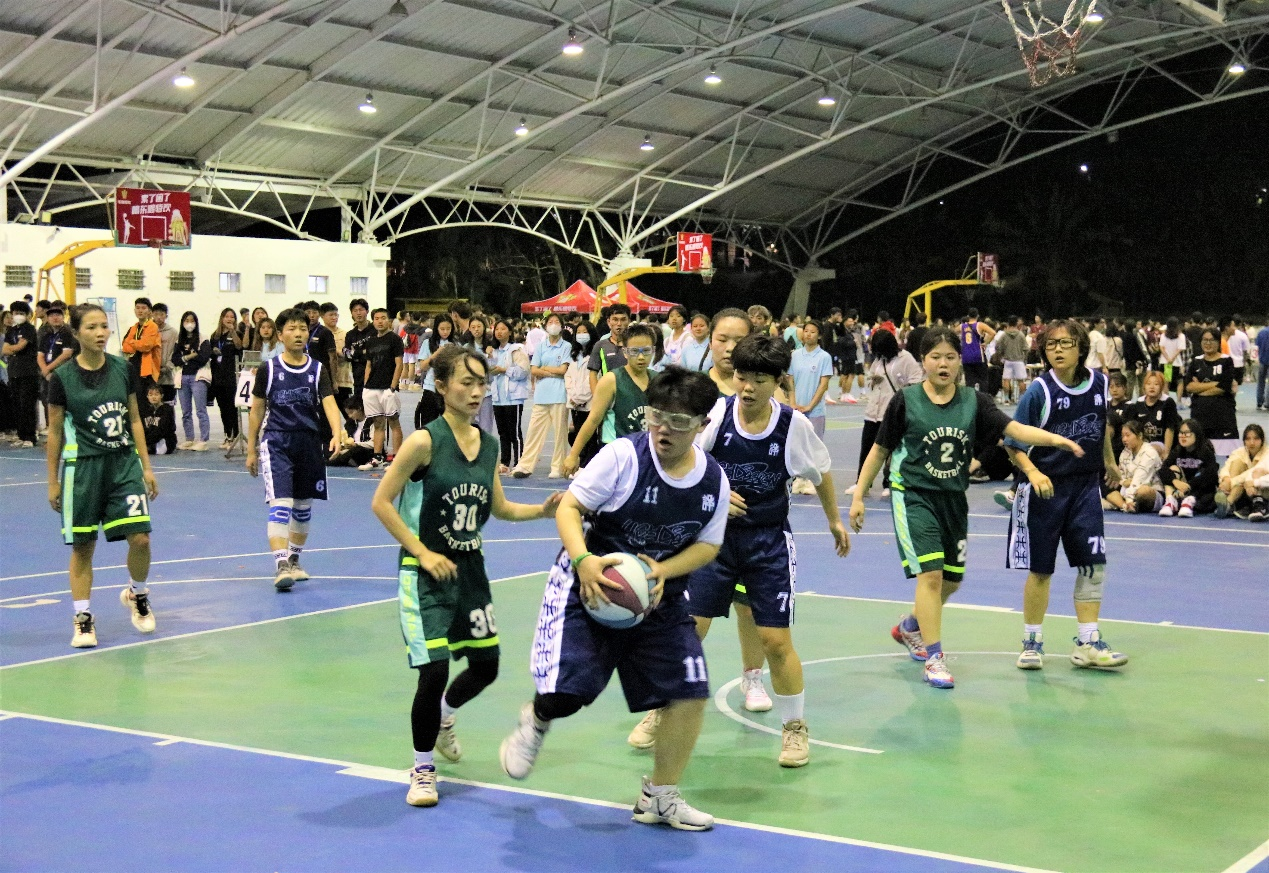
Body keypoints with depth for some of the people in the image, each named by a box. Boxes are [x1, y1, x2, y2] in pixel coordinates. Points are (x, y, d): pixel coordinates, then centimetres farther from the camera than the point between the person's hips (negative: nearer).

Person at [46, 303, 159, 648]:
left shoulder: (124, 370, 1)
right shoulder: (62, 378, -7)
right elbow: (55, 432, 0)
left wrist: (146, 466, 7)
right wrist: (53, 481, 2)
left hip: (124, 463, 2)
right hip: (82, 467, -2)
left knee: (140, 538, -7)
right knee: (82, 547, 4)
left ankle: (137, 594, 21)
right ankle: (83, 619, 16)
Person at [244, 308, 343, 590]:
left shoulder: (318, 369, 3)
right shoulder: (268, 369, 0)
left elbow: (329, 404, -8)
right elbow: (256, 410, 6)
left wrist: (337, 435, -26)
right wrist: (251, 450, 6)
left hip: (310, 443, 3)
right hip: (276, 442, -3)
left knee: (303, 506, 13)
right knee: (280, 504, -16)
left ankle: (294, 559, 31)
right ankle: (281, 565, -21)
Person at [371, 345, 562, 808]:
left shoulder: (489, 445, 3)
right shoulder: (424, 441, -16)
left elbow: (499, 508, 15)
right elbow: (381, 502, -13)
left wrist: (543, 509, -2)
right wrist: (423, 552, -17)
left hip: (470, 567, 6)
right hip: (426, 572, -6)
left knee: (485, 666, 12)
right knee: (434, 672, -11)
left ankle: (442, 718, 45)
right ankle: (423, 769, 11)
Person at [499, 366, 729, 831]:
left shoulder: (715, 481, -5)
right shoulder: (623, 455, -17)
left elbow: (707, 545, 4)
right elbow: (568, 506, -14)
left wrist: (664, 571, -15)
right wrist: (583, 559, -32)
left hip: (659, 595, 4)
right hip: (591, 582, -4)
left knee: (689, 692, -4)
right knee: (567, 692, -14)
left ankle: (659, 797, 18)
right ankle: (537, 720, 28)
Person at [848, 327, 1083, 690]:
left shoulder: (973, 401, -1)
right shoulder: (906, 401, -7)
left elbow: (1015, 429, -12)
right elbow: (879, 451, 1)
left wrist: (1054, 438, -29)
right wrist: (858, 496, -1)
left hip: (953, 499, 5)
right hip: (913, 496, -5)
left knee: (952, 579, 14)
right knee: (930, 574, -15)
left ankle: (909, 627, 41)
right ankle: (933, 659, -8)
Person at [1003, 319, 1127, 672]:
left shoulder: (1100, 383, 0)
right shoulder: (1039, 390, -13)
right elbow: (1013, 444, -11)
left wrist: (1109, 461, 31)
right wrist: (1032, 472, -27)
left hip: (1086, 486, 4)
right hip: (1045, 488, -3)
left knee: (1093, 563, -2)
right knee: (1040, 569, 4)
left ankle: (1087, 643, 8)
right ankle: (1032, 643, 18)